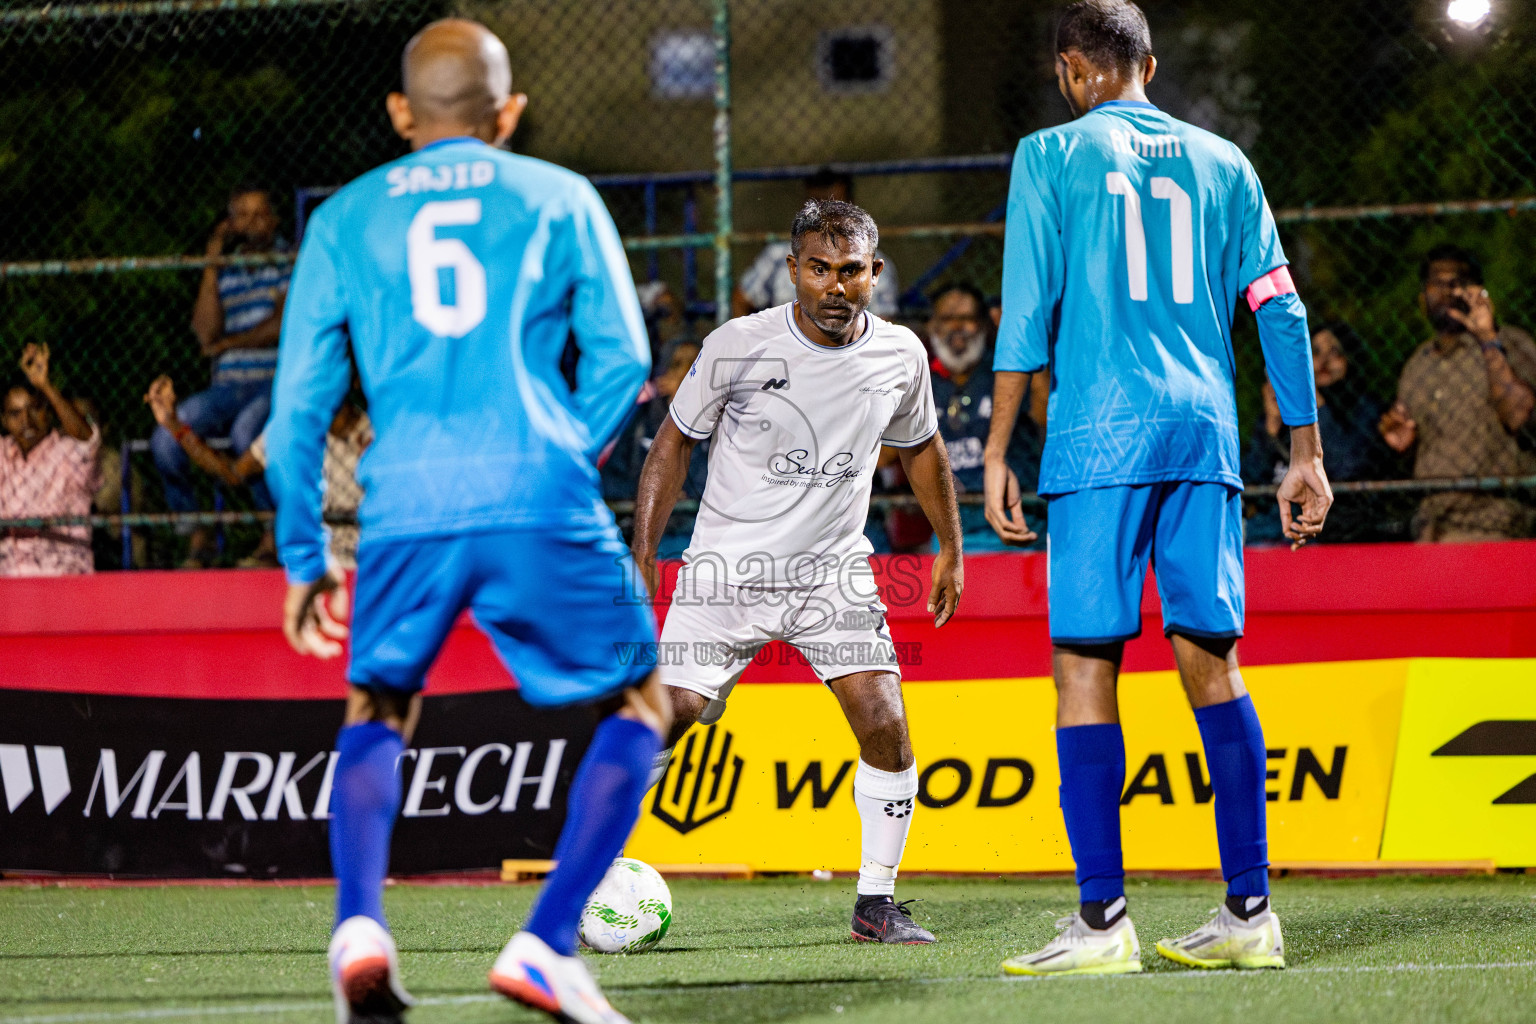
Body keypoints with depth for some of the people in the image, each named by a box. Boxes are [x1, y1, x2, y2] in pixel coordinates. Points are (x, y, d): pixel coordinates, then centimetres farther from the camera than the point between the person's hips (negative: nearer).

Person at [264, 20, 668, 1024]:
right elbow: (623, 358, 9)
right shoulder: (560, 197, 14)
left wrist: (304, 557, 22)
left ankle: (359, 925, -3)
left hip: (405, 509, 2)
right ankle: (546, 943, -2)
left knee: (377, 713, 22)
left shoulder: (345, 217, 17)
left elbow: (300, 399, 15)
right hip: (541, 504, -2)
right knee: (638, 708, 14)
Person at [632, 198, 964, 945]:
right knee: (663, 716, -14)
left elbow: (920, 448, 18)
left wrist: (950, 548, 21)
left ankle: (876, 904, 3)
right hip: (726, 566, -2)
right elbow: (676, 440, 1)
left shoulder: (900, 356, -1)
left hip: (832, 570, 2)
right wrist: (643, 547, -5)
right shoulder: (737, 347, -11)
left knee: (886, 727, -11)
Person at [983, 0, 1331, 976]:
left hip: (1097, 439, -4)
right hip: (1206, 436, 4)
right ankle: (1250, 914, 5)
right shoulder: (1221, 161, 14)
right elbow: (1280, 309, 11)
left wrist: (997, 452, 1)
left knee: (1086, 668, -3)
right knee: (1213, 663, 8)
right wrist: (1306, 452, 15)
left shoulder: (1052, 156, 3)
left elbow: (1027, 316, -3)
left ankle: (1103, 921, -10)